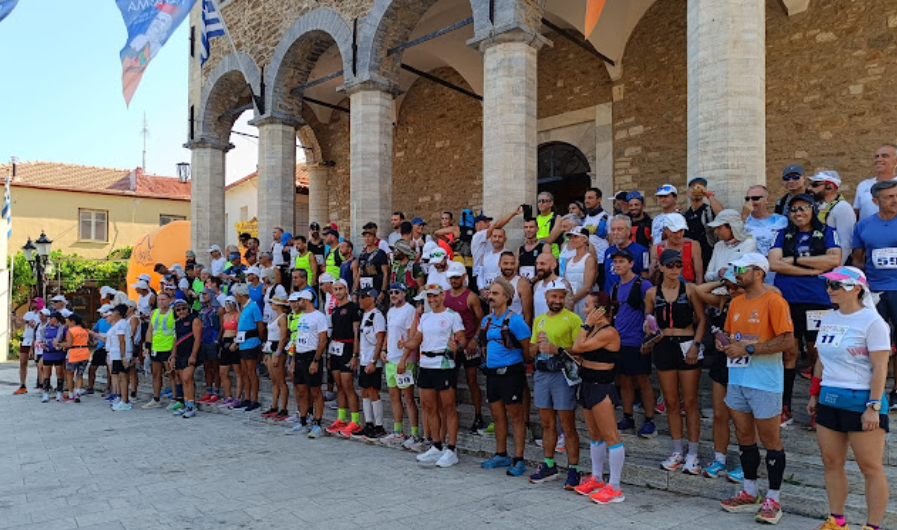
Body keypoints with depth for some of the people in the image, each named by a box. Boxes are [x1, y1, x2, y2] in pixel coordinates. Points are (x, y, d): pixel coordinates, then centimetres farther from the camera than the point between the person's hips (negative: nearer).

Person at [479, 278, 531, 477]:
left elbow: (528, 347, -10)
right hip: (492, 372, 7)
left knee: (515, 416, 0)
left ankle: (518, 460, 6)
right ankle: (501, 455, 27)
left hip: (511, 372, -7)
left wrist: (521, 365, 1)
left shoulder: (514, 320, -13)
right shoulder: (486, 320, 10)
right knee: (497, 416, 14)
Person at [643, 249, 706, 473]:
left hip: (687, 345, -3)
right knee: (671, 402, 9)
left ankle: (692, 454, 11)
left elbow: (701, 320, -1)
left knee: (690, 402, 1)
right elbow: (648, 322, 14)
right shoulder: (652, 293, 6)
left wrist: (696, 345, -12)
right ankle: (677, 452, 20)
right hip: (664, 347, 3)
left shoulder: (689, 289, -1)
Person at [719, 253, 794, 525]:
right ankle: (749, 493, 27)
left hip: (764, 382, -7)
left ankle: (773, 499, 15)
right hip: (737, 379, 8)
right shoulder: (736, 302, 13)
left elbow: (787, 339, -17)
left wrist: (748, 349, -19)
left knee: (771, 440, 3)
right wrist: (724, 342, -1)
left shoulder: (774, 301, -11)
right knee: (744, 436, 14)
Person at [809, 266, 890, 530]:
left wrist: (873, 407, -17)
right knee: (831, 462, 11)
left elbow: (880, 368, -13)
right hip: (829, 400, 7)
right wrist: (814, 394, 17)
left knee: (870, 467, 2)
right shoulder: (828, 319, 11)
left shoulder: (871, 321, -10)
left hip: (860, 401, -7)